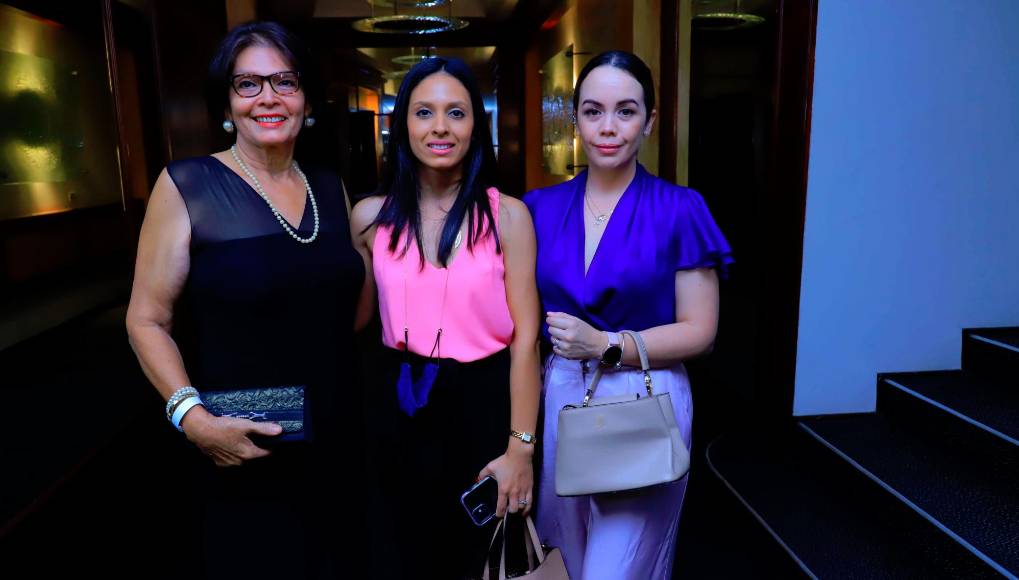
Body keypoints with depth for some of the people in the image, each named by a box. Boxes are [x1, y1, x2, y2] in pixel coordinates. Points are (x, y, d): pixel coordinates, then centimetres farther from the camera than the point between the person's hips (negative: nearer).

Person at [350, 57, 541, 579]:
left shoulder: (507, 215, -8)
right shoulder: (370, 218, -2)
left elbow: (524, 337, -10)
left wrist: (520, 448, -13)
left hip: (483, 403, -1)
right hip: (402, 406, 2)